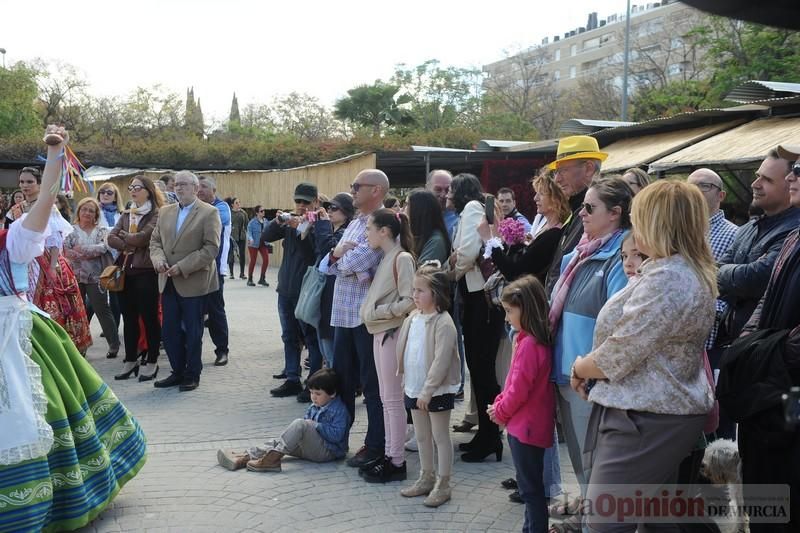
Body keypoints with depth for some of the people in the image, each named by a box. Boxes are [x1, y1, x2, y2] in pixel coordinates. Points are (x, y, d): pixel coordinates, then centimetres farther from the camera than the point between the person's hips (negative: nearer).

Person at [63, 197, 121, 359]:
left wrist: (80, 249, -13)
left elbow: (103, 247, -13)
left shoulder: (102, 230, 6)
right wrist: (92, 253, -16)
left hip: (95, 277, -1)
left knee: (103, 311, 2)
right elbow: (66, 251, -10)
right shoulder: (71, 230, 6)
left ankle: (114, 345, 10)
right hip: (75, 277, 1)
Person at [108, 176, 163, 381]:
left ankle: (152, 362, 10)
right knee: (129, 318, 11)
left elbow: (142, 237, -18)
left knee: (149, 317, 1)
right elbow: (111, 238, 4)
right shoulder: (126, 215, 15)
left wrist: (123, 236, -2)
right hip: (125, 271, 6)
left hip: (146, 272, -6)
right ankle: (130, 361, 19)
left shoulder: (156, 215, -6)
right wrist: (129, 245, -12)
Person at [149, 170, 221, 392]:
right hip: (168, 282, 6)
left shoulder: (209, 213, -7)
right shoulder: (165, 212, 13)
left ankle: (192, 375, 16)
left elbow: (211, 248, -14)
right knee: (170, 331, 9)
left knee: (193, 332, 4)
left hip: (193, 283, -5)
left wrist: (183, 267, -18)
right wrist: (158, 258, -7)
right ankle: (177, 372, 22)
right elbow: (155, 240, 15)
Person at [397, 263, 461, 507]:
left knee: (440, 436, 4)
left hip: (437, 390, -8)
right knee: (421, 436, 18)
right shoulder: (413, 318, 5)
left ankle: (442, 484, 13)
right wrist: (406, 381, 12)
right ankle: (426, 478, 31)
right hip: (415, 388, 8)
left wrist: (428, 390, -22)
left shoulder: (443, 323, -19)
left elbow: (441, 361, -22)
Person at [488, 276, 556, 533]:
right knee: (530, 485, 19)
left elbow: (518, 391, -22)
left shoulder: (528, 344, -23)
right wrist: (499, 404, 5)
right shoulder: (536, 340, 8)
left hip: (526, 426, -10)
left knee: (531, 488, 0)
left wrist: (499, 412, -6)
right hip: (529, 424, 10)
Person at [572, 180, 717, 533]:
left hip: (643, 421, -11)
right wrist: (589, 368, 8)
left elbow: (617, 356, -20)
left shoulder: (666, 279, -22)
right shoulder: (692, 272, 13)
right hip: (663, 412, 11)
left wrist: (579, 368, 0)